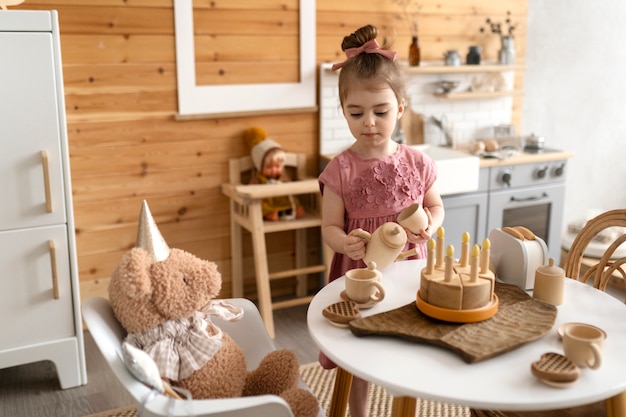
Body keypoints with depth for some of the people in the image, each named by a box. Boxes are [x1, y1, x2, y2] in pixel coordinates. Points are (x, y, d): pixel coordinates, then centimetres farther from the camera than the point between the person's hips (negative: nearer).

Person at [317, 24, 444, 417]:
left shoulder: (417, 162, -4)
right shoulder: (340, 170, -10)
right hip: (359, 274, -2)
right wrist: (345, 243, -27)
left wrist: (429, 227, -11)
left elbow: (436, 206, 10)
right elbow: (330, 226, -6)